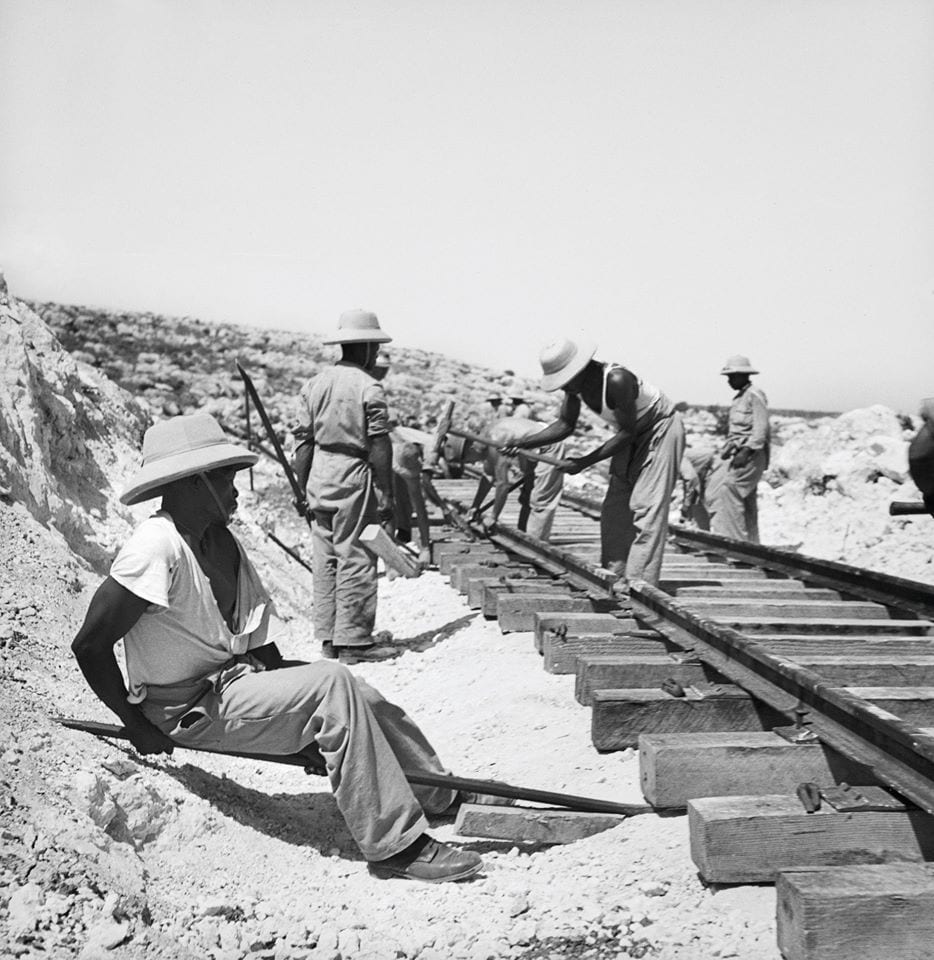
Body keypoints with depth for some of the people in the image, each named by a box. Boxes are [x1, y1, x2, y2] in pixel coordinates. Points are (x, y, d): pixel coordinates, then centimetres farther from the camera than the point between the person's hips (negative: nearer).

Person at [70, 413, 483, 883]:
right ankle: (395, 846, -18)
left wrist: (306, 725, 1)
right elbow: (89, 644, -21)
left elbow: (259, 638, 7)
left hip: (235, 674, 9)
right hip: (191, 706, -9)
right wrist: (137, 724, -13)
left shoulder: (221, 540, 5)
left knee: (365, 703, 1)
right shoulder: (156, 548, -22)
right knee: (331, 683, -22)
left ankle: (445, 798, 13)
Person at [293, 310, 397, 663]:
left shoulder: (314, 384, 8)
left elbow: (303, 441, 8)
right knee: (356, 560, 0)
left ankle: (328, 637, 18)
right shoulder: (369, 388, -10)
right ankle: (354, 641, 4)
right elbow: (378, 446, -12)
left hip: (320, 476, 6)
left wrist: (303, 489, 13)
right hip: (354, 478, -6)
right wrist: (386, 495, -7)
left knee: (325, 560, 11)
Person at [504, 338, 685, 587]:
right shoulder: (576, 383, -12)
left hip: (660, 429, -8)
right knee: (615, 509, 6)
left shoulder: (617, 380, -35)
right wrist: (522, 443, -16)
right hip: (632, 437, 8)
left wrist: (585, 462, -29)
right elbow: (565, 425, -3)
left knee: (647, 508, -13)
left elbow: (628, 432, -29)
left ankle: (639, 584, -13)